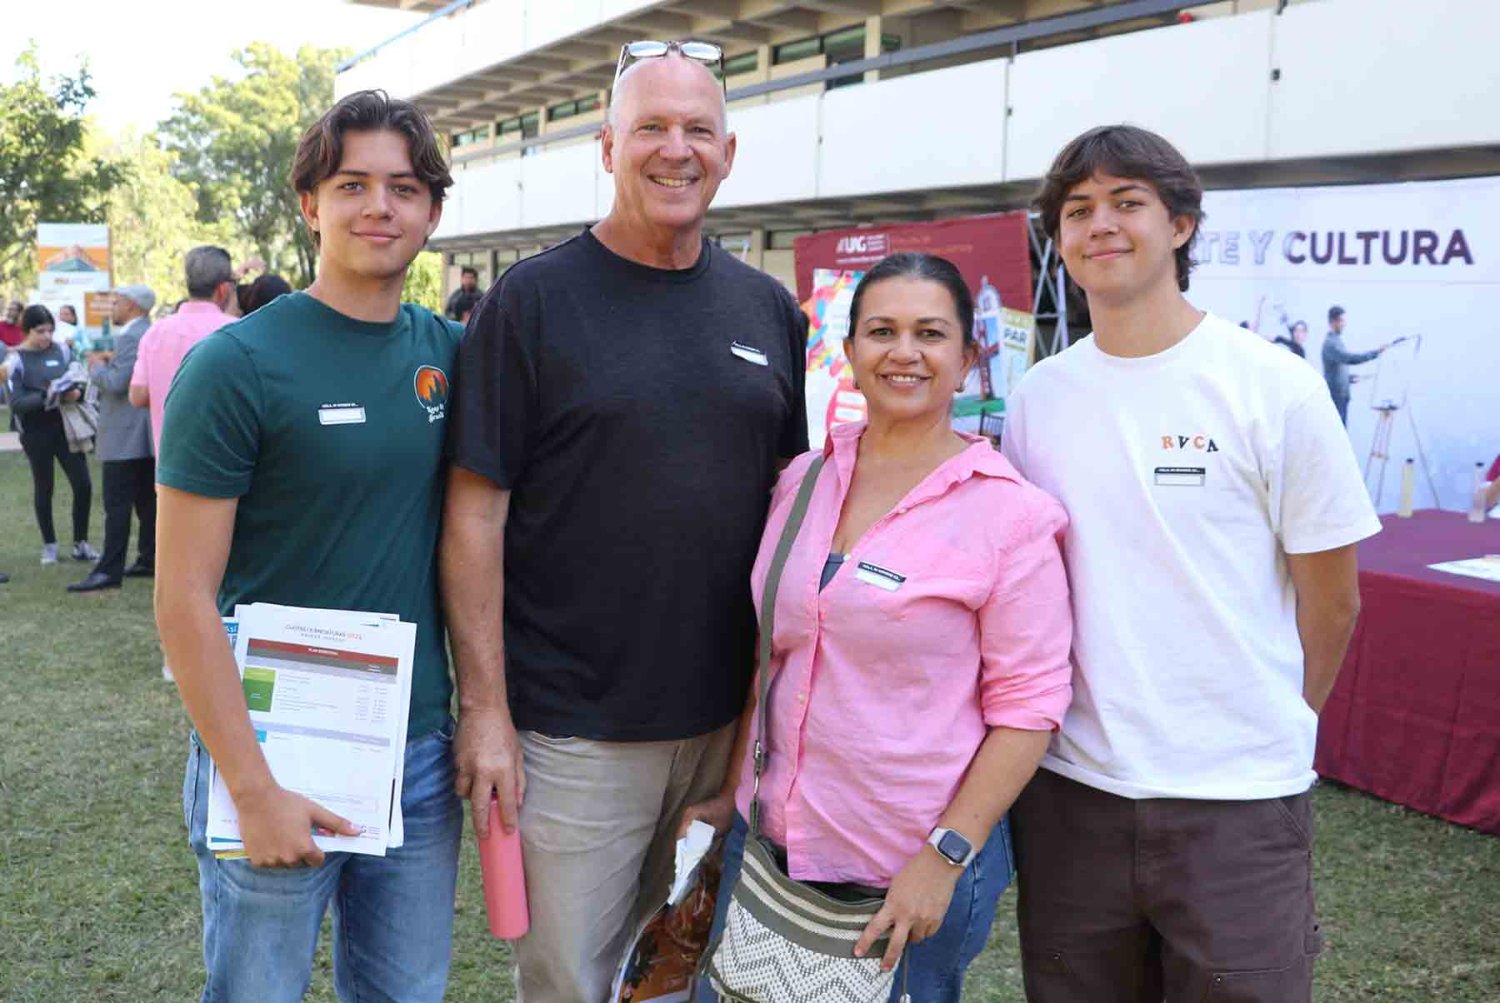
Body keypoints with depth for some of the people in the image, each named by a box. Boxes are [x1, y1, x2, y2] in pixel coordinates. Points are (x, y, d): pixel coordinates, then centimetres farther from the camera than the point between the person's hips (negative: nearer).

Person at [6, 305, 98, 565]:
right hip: (37, 432, -3)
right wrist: (47, 397, -25)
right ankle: (49, 545, 21)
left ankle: (80, 543, 14)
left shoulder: (62, 350, 2)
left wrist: (77, 392, -14)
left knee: (83, 485, -1)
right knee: (43, 488, 8)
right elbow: (16, 402, -11)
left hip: (66, 426, 3)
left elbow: (80, 381, 9)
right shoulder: (17, 360, -6)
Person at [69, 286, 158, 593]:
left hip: (125, 436, -10)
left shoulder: (130, 337, -16)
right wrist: (112, 361, 13)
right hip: (148, 433, 10)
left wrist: (97, 366, -5)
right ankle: (149, 560, 18)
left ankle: (109, 570, -9)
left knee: (117, 504, -9)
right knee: (147, 500, 13)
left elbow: (116, 383, -22)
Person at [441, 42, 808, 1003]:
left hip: (734, 719, 4)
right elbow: (476, 512, -9)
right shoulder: (532, 300, -7)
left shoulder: (770, 309, 6)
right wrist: (484, 707, -11)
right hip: (573, 733, -4)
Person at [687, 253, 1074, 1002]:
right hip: (767, 841, 5)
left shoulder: (1011, 514, -12)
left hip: (915, 871, -4)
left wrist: (946, 856, -16)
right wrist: (731, 793, 13)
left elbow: (1027, 702, -12)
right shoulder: (802, 481, 2)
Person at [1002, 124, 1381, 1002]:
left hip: (1239, 800, -3)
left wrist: (1269, 729, 8)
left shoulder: (1277, 388, -8)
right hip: (1069, 791, 3)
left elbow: (1331, 605, -1)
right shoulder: (1036, 398, 2)